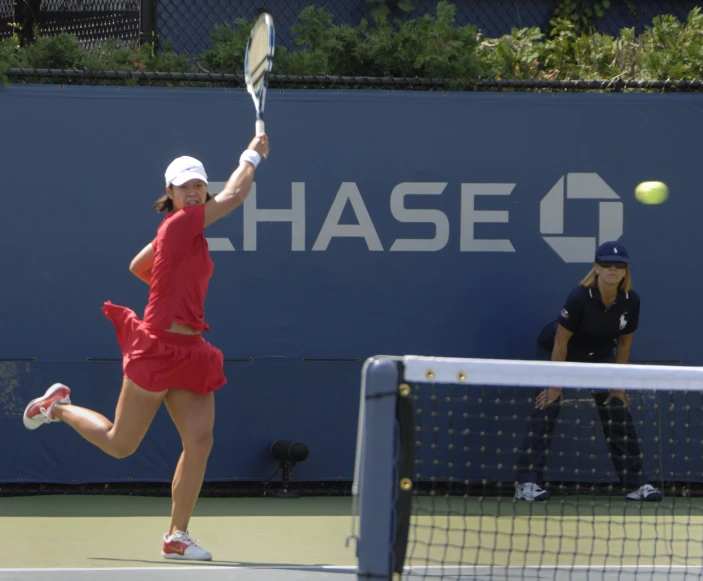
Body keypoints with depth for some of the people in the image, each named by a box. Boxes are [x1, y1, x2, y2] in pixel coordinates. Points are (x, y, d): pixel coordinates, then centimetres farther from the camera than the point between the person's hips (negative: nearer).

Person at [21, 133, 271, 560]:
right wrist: (252, 157, -2)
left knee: (200, 440, -4)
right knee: (119, 445, 4)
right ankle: (59, 406, 31)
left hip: (188, 352, 8)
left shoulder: (185, 233, 13)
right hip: (159, 346, -8)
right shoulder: (179, 224, -13)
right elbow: (233, 196, -16)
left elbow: (138, 266, 26)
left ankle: (177, 536, 3)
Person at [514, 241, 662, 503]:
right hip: (555, 351, -5)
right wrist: (556, 384, -21)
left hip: (598, 354, 5)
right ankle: (526, 483, -22)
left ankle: (636, 484, 8)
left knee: (618, 409, -1)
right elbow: (561, 341, -25)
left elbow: (624, 340, -2)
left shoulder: (631, 301, -17)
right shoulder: (580, 298, -32)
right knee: (547, 408, -18)